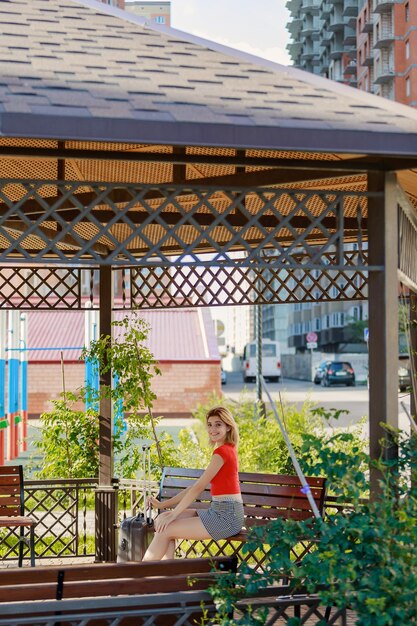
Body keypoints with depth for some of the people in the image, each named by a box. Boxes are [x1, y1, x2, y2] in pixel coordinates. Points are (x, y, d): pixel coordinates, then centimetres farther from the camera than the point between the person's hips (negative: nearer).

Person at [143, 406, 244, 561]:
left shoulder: (222, 452, -12)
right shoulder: (227, 449, 17)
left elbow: (198, 488, -15)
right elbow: (198, 485, 17)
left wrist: (173, 515, -11)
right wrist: (164, 505, 13)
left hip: (226, 517, -9)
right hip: (218, 511, 9)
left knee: (165, 529, -10)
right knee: (162, 520, 3)